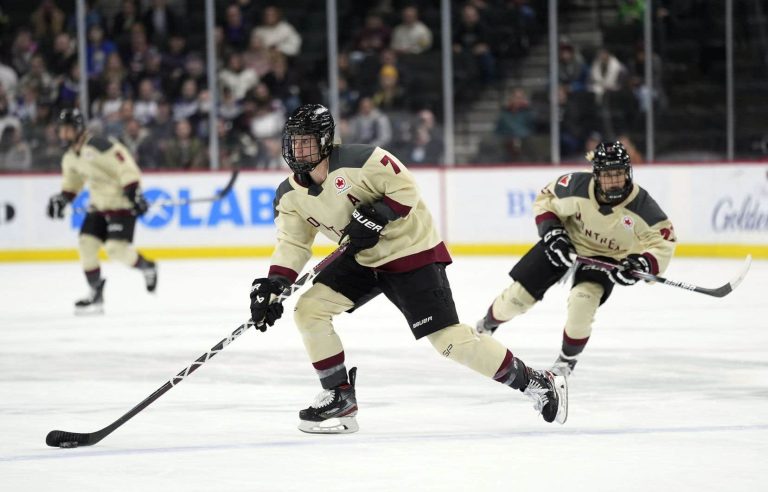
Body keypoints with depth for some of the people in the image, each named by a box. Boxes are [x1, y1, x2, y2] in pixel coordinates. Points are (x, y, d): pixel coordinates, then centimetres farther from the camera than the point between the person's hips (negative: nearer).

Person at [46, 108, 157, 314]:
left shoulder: (100, 147, -24)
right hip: (99, 205, 8)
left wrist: (134, 193, -31)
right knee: (86, 242, -4)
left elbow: (127, 168, -25)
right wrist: (62, 198, 10)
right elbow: (72, 181, 23)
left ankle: (147, 268, 11)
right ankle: (96, 294, 4)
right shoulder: (70, 156, 5)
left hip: (122, 203, -8)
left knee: (117, 247, -18)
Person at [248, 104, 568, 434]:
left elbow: (405, 189, -18)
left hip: (411, 251, -7)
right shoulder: (290, 196, -3)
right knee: (308, 307, -9)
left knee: (448, 339, -12)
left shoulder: (359, 160, -24)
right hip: (363, 259, 7)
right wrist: (273, 285, -17)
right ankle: (339, 397, 1)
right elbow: (292, 244, -2)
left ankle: (534, 382, 2)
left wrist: (376, 216, -31)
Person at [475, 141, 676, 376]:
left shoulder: (641, 205, -28)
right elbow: (545, 200, -7)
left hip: (605, 257, -1)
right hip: (567, 243, 1)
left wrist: (643, 264, -36)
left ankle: (568, 358, 0)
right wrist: (551, 232, -19)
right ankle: (486, 326, 34)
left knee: (582, 302, -27)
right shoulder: (577, 186, -26)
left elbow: (664, 241, -18)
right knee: (518, 295, 0)